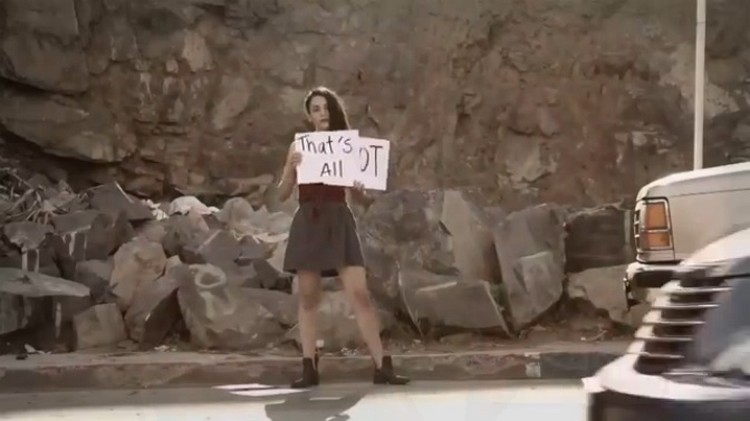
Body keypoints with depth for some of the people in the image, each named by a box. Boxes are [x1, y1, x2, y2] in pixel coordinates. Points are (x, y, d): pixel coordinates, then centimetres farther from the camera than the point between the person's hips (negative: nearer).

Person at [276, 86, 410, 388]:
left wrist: (361, 191, -16)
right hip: (308, 224, 1)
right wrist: (291, 169, -13)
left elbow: (362, 199, 7)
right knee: (308, 297, 2)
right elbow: (282, 194, 5)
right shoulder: (299, 147, 8)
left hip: (340, 222, -1)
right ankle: (309, 369, 6)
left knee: (359, 293, -8)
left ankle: (382, 366, -8)